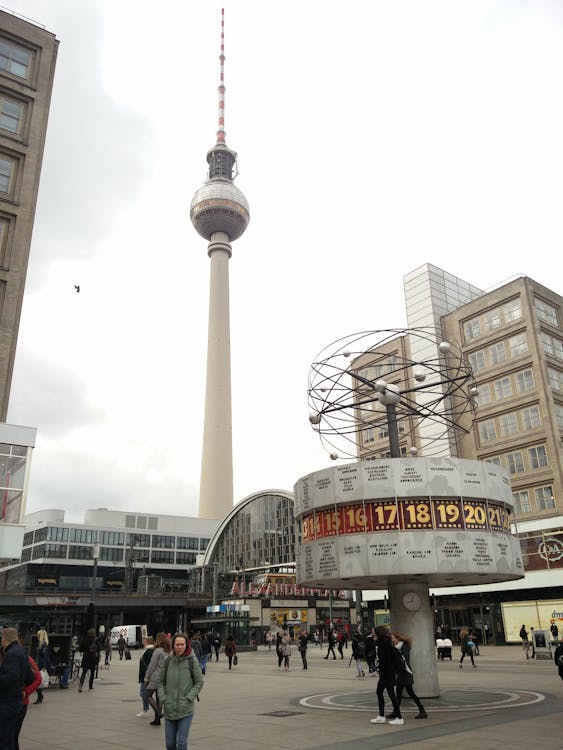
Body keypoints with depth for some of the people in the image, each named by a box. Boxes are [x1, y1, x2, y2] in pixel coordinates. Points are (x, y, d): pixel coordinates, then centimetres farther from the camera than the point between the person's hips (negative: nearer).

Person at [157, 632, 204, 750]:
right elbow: (161, 681, 8)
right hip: (169, 709, 3)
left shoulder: (192, 661, -8)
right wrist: (163, 699, -3)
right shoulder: (168, 661, 0)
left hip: (186, 710, -3)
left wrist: (188, 699, -11)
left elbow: (199, 683, -3)